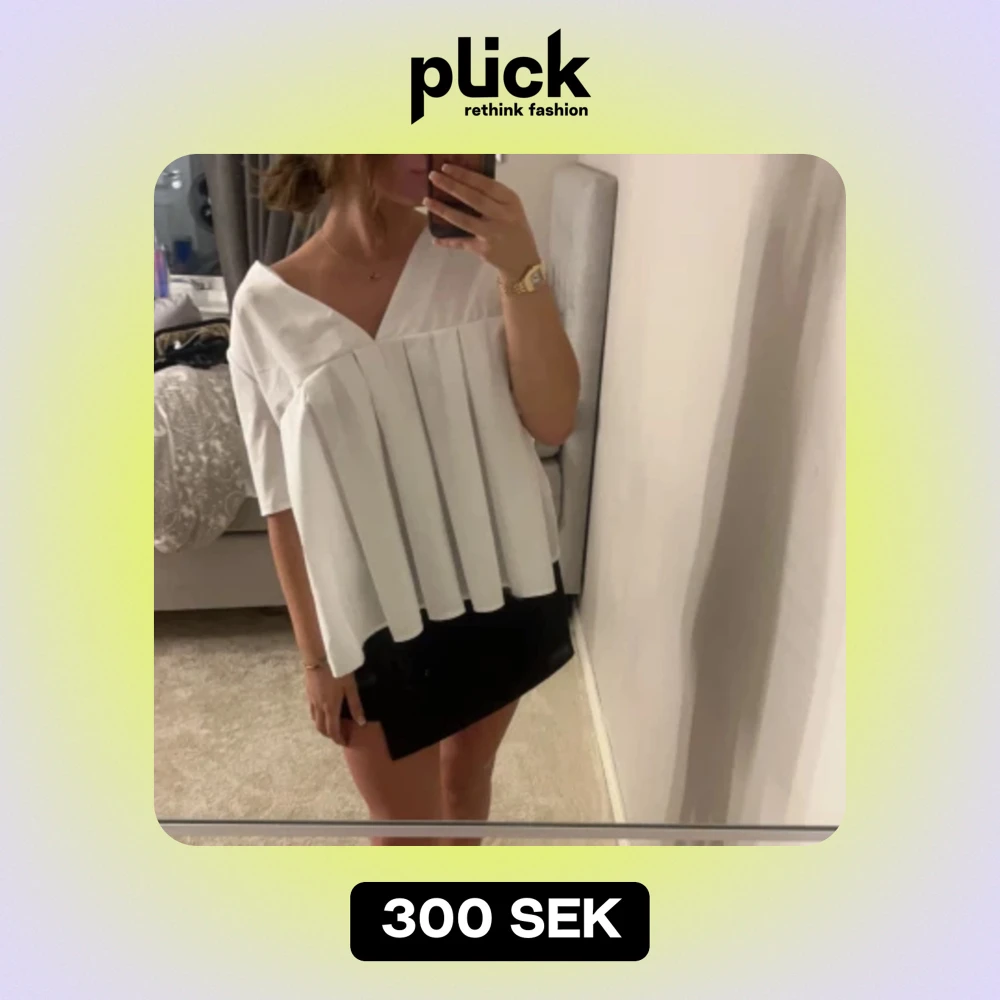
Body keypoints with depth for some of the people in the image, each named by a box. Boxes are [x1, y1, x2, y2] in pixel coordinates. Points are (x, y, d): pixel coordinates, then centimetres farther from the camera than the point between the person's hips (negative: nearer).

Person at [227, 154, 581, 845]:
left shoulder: (476, 257, -8)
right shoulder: (267, 308, -11)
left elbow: (554, 423, -14)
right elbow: (284, 505, -7)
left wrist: (522, 270, -26)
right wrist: (316, 654, -3)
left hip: (503, 587, 3)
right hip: (376, 618, -2)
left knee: (467, 775, 26)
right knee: (407, 831, 14)